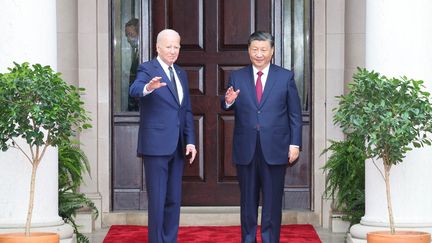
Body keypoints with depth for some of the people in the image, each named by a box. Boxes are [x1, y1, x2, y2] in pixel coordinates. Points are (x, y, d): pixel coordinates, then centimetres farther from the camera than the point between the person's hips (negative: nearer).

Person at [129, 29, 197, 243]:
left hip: (177, 147, 7)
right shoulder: (147, 69, -5)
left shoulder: (181, 74, 16)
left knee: (174, 200, 9)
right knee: (157, 200, -5)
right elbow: (134, 90, -26)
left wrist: (190, 141, 7)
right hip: (156, 145, -7)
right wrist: (148, 87, -49)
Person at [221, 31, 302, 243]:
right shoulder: (237, 77, 7)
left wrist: (295, 144, -3)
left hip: (275, 150, -1)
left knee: (272, 201, 3)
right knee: (248, 201, 9)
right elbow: (228, 109, 1)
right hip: (246, 151, 1)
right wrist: (228, 102, -22)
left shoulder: (285, 77, 5)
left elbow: (295, 114, 4)